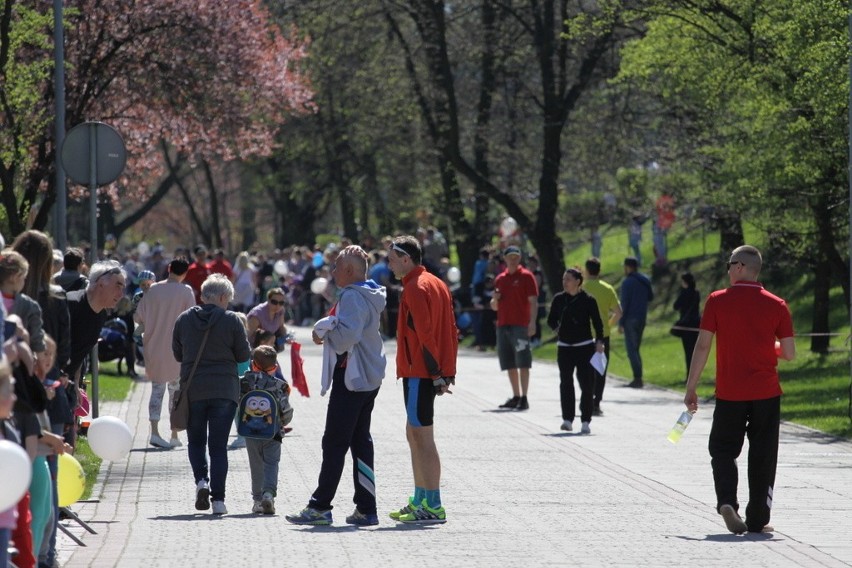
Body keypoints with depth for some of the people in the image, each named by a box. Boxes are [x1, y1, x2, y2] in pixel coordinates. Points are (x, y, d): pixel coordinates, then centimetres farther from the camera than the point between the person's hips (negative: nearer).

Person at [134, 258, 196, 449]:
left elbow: (138, 317, 1)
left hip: (154, 348, 2)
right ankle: (175, 435, 11)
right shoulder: (186, 292, -8)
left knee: (157, 389, 8)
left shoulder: (153, 290, 0)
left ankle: (154, 431, -6)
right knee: (176, 390, 10)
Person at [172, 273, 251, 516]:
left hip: (193, 389, 1)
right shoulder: (231, 321, -7)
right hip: (225, 390, -1)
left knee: (196, 440, 17)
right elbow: (244, 355, -2)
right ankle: (218, 499, -4)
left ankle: (201, 480, -8)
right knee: (218, 445, 3)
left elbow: (177, 354, 9)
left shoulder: (184, 319, 1)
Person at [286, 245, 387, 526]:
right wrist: (327, 329, 6)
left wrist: (323, 330, -11)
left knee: (334, 443, -5)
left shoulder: (352, 297, -16)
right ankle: (365, 509, 9)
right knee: (361, 441, 10)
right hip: (369, 378, 10)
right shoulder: (371, 296, 15)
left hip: (351, 377, -10)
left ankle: (320, 506, -3)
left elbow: (347, 334, -26)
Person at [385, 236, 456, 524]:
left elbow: (424, 334, -20)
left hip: (419, 372, -10)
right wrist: (448, 371, 15)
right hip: (434, 373, 10)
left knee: (422, 437, -7)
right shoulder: (437, 284, 16)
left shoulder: (415, 288, -14)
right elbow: (451, 330, 16)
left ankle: (433, 507, -7)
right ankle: (419, 500, 23)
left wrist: (436, 372, -17)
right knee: (414, 433, 17)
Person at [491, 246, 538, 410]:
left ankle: (524, 398, -10)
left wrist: (532, 322, -17)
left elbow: (533, 302, -6)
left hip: (520, 325, -6)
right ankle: (516, 397, 14)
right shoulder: (500, 279, 16)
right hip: (503, 325, 6)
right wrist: (495, 299, 0)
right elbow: (494, 307, 23)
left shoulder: (526, 276, 0)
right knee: (510, 364, 8)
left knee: (522, 363, -9)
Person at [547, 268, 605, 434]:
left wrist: (599, 341, -11)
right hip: (564, 347, 3)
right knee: (566, 383, -1)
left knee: (587, 384, -3)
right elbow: (551, 319, 17)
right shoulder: (559, 299, 6)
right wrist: (557, 329, -1)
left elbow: (597, 322, -2)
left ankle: (585, 421, 3)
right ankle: (567, 419, 3)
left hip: (585, 347, -3)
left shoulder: (588, 300, -4)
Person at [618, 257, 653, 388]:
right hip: (642, 318, 8)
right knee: (636, 348, 16)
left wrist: (621, 323, -13)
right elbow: (650, 297, 19)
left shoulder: (627, 282, -13)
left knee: (631, 349, -6)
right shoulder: (645, 281, 9)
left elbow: (624, 303, -15)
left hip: (631, 318, -8)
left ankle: (637, 378, -12)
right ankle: (638, 378, 14)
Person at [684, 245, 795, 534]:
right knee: (762, 456, 10)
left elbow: (702, 346, -7)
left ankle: (727, 500, -15)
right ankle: (757, 519, 11)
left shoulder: (717, 301, -5)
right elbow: (789, 353, -1)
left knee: (723, 449, 10)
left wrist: (690, 389, -1)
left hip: (729, 393, -1)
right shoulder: (777, 305, -2)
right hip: (766, 392, 1)